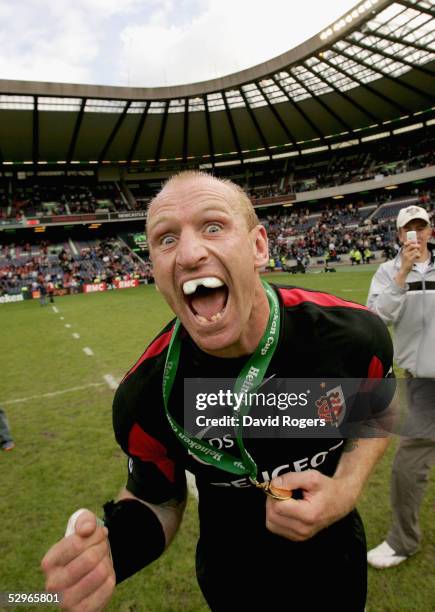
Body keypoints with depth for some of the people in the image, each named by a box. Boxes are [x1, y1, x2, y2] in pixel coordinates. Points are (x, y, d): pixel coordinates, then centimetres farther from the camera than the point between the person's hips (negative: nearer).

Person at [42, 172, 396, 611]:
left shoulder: (354, 335, -25)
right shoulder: (145, 397, -27)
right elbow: (159, 500, -10)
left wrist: (345, 490, -21)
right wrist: (110, 548, -31)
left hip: (336, 560, 2)